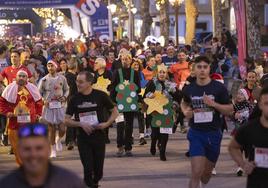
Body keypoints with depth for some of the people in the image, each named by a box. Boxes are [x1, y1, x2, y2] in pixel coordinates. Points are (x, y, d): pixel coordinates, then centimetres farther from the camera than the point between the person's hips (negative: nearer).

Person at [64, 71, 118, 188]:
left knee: (98, 171, 8)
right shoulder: (75, 99, 0)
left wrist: (107, 123, -11)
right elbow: (67, 120, 2)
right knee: (88, 169, -6)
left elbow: (115, 111, 5)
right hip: (83, 139, 0)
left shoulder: (100, 95, -3)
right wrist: (81, 124, -15)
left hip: (99, 137, 0)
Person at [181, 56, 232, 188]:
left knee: (207, 172, 17)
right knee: (196, 173, -14)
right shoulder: (189, 89, 0)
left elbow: (229, 109, -4)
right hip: (196, 134, -1)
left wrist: (214, 104, -21)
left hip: (214, 134, 1)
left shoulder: (219, 88, -6)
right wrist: (185, 112, -1)